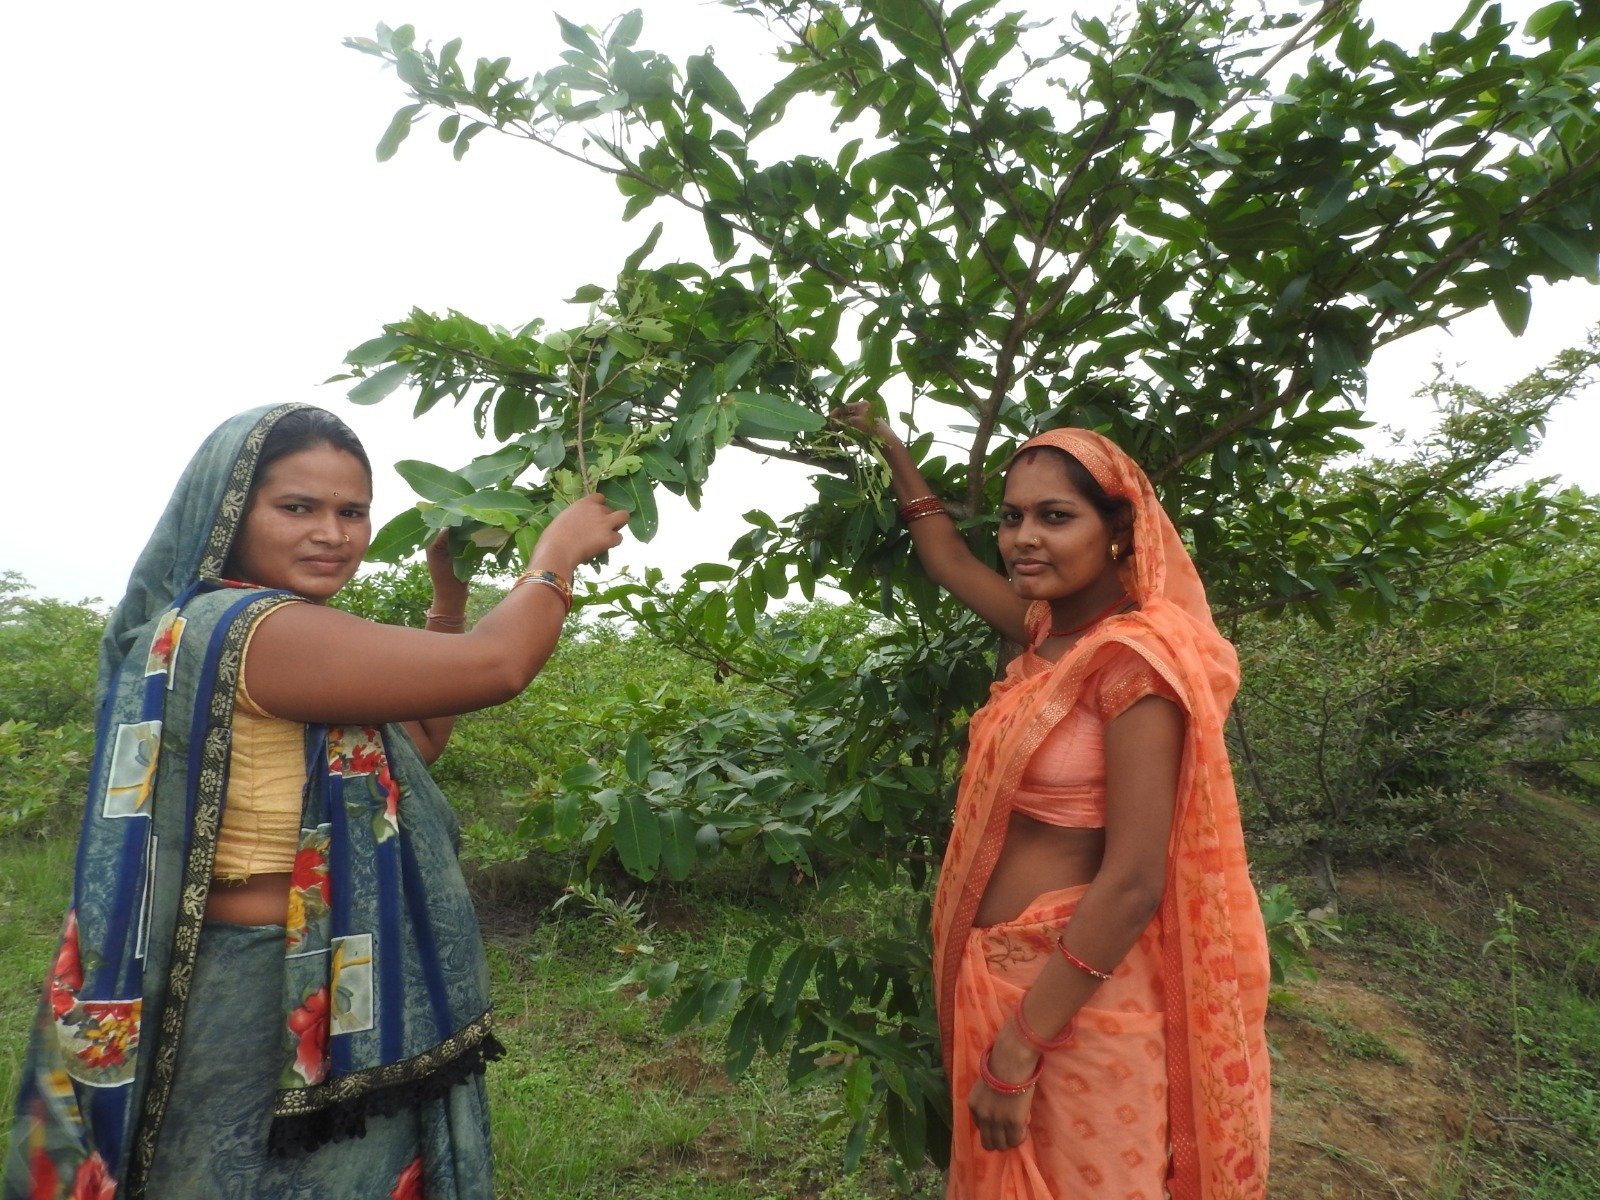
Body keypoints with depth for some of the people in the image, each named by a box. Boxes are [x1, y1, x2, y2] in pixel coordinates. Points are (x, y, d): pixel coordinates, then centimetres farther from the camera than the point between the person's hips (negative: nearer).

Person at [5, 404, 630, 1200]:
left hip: (322, 999, 10)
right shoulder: (241, 626, -22)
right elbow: (496, 666, -25)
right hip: (266, 1009, -10)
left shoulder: (279, 641, 10)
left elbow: (417, 737, 15)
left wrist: (448, 596, 8)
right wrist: (557, 552, -8)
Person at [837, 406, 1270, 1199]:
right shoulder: (1049, 630, 2)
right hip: (1000, 976, 8)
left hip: (1076, 999, -8)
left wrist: (1018, 1049, -20)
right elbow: (948, 562, 20)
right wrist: (890, 448, 28)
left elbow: (1134, 883, -23)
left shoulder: (1134, 658, -20)